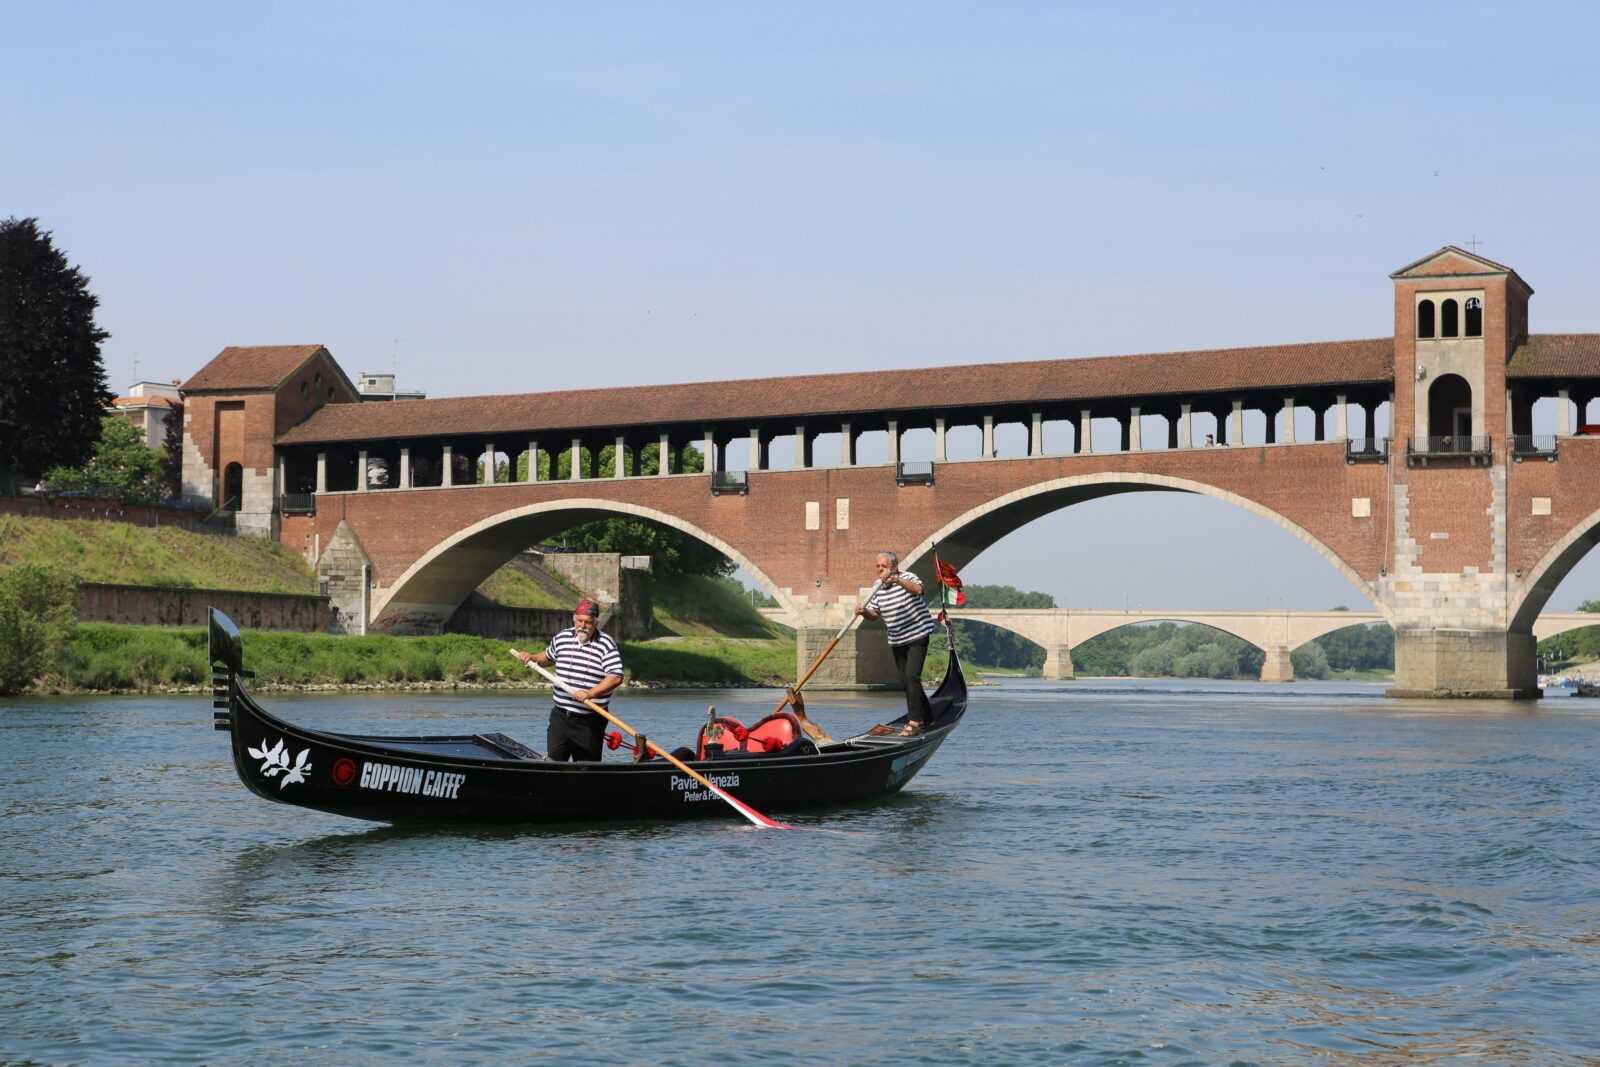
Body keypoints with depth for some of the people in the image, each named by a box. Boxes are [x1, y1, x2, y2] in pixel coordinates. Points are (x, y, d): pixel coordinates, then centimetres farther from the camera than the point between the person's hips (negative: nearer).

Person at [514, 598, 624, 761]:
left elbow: (616, 678, -17)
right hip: (560, 716, 3)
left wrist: (590, 694, -27)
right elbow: (548, 658, 28)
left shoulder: (606, 645, -9)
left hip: (590, 722, -3)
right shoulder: (561, 638, 7)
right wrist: (532, 658, 9)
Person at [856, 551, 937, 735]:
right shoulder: (878, 588, 7)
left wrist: (896, 579, -45)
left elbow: (917, 589, -33)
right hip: (896, 641, 7)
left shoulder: (907, 577, -11)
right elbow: (874, 613, 5)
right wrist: (864, 612, -17)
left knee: (911, 676, -18)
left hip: (917, 637, -7)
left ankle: (914, 721, -19)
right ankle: (926, 717, 25)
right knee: (905, 682, 11)